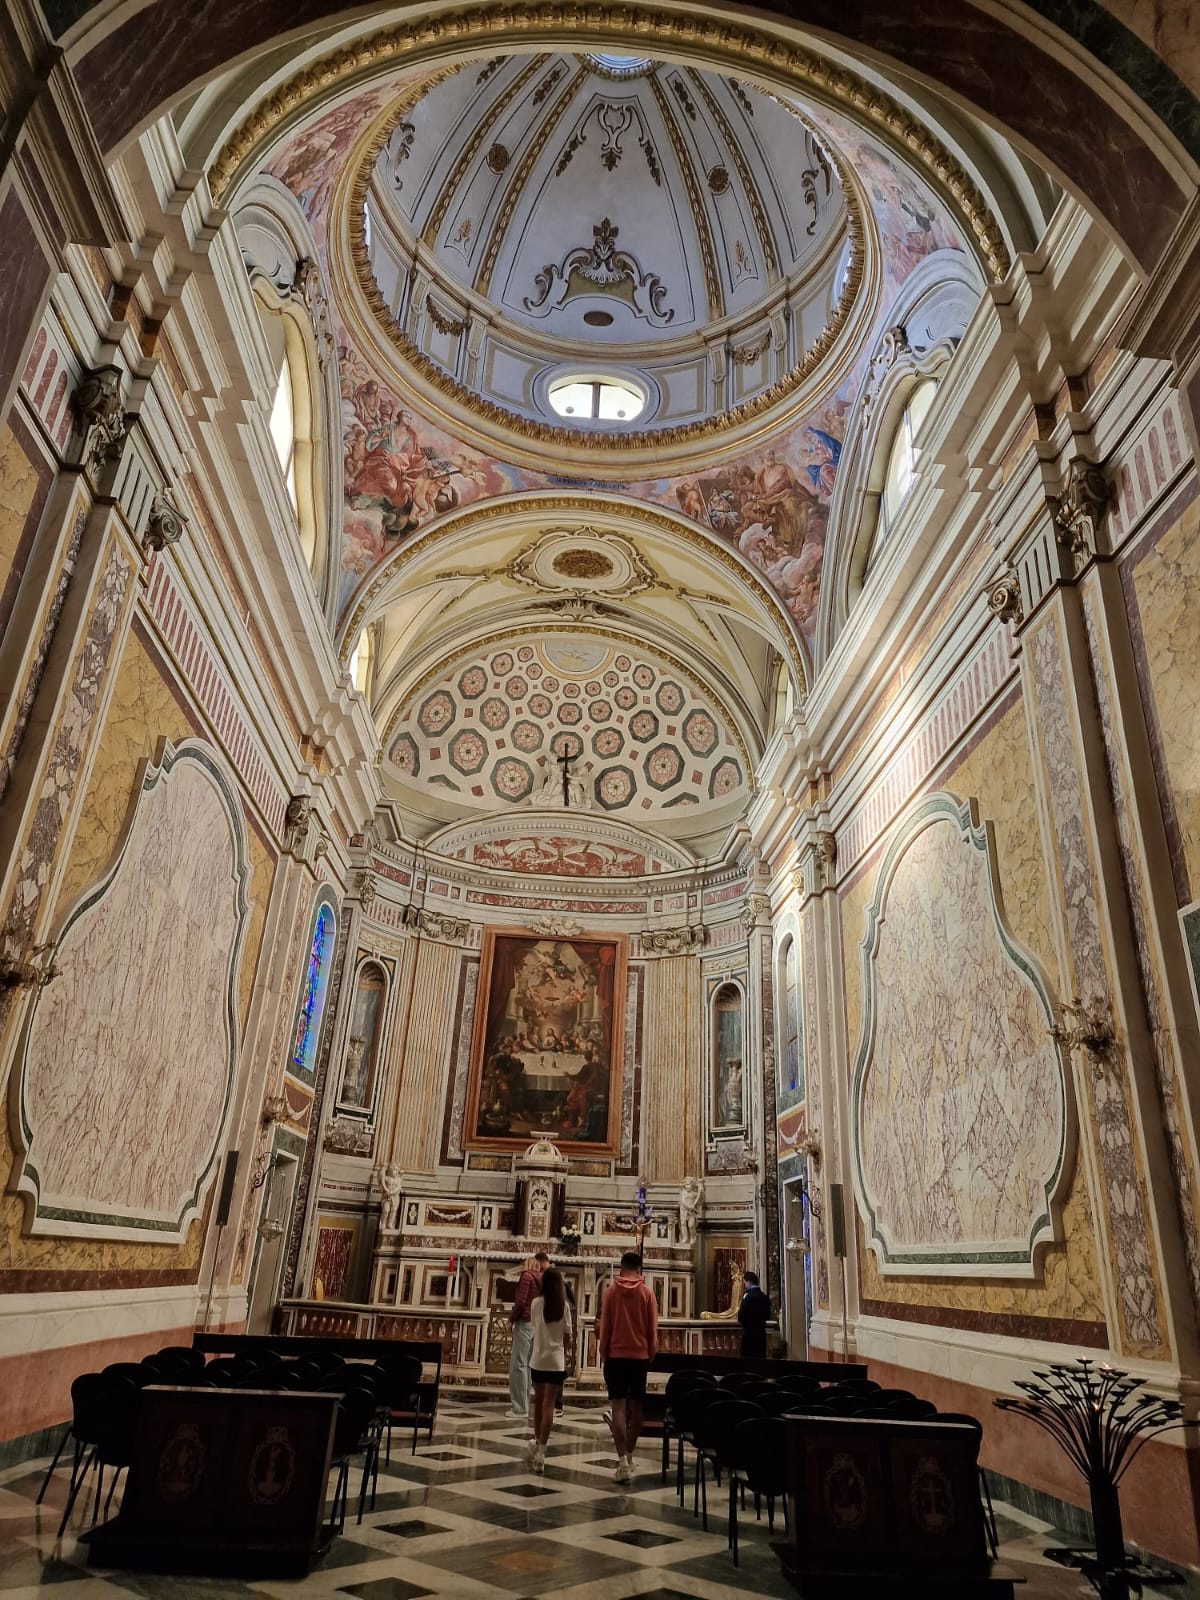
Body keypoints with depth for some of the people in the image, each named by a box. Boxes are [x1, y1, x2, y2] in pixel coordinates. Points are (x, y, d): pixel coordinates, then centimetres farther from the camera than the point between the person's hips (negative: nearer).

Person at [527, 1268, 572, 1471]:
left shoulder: (536, 1303, -6)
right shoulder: (564, 1306, -6)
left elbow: (533, 1325, 7)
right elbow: (566, 1336, -2)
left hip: (538, 1359, 2)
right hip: (556, 1361, -2)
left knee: (538, 1402, 19)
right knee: (548, 1405, 0)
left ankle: (537, 1443, 33)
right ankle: (540, 1450, -8)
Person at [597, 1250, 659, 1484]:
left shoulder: (612, 1291, -4)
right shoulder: (646, 1293, -3)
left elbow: (605, 1326, -1)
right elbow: (653, 1330, 2)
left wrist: (603, 1354, 10)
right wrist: (651, 1356, 13)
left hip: (616, 1355, -1)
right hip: (639, 1356, 1)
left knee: (619, 1407, -2)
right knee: (636, 1407, 14)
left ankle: (623, 1461, -12)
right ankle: (629, 1455, 24)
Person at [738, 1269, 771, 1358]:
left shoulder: (748, 1296, -14)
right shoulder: (764, 1297, 6)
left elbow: (740, 1318, -14)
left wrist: (739, 1310, 4)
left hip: (749, 1334, -7)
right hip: (761, 1334, 7)